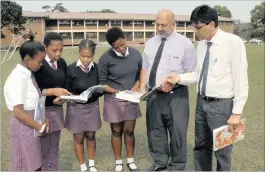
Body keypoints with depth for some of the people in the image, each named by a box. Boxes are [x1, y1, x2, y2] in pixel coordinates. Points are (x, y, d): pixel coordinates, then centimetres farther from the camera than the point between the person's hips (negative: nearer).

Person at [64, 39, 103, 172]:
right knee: (79, 138, 11)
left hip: (92, 106, 2)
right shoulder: (71, 68, -15)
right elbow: (66, 90, -8)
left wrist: (95, 92, -22)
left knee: (91, 136, 16)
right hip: (76, 107, -2)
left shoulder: (97, 68, -9)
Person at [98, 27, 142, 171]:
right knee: (116, 131, 11)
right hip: (113, 100, -2)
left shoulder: (136, 54, -5)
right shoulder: (106, 58, -14)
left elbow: (140, 74, 7)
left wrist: (136, 87, -10)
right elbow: (102, 82, -9)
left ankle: (130, 160, 28)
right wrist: (117, 92, -20)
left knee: (129, 131, 10)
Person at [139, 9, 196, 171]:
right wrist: (143, 86, -3)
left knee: (177, 132, 6)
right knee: (155, 129, 15)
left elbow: (192, 73, -7)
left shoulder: (184, 43, -6)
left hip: (176, 95, -5)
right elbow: (145, 68, 12)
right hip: (154, 94, 5)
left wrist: (173, 82, -21)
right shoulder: (150, 43, 9)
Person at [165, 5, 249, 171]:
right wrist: (180, 77, -4)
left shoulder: (233, 42, -14)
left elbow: (241, 79, -15)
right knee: (201, 146, 20)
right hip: (202, 102, 7)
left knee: (222, 151, 9)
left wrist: (236, 112, -17)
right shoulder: (201, 44, 5)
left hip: (221, 104, -6)